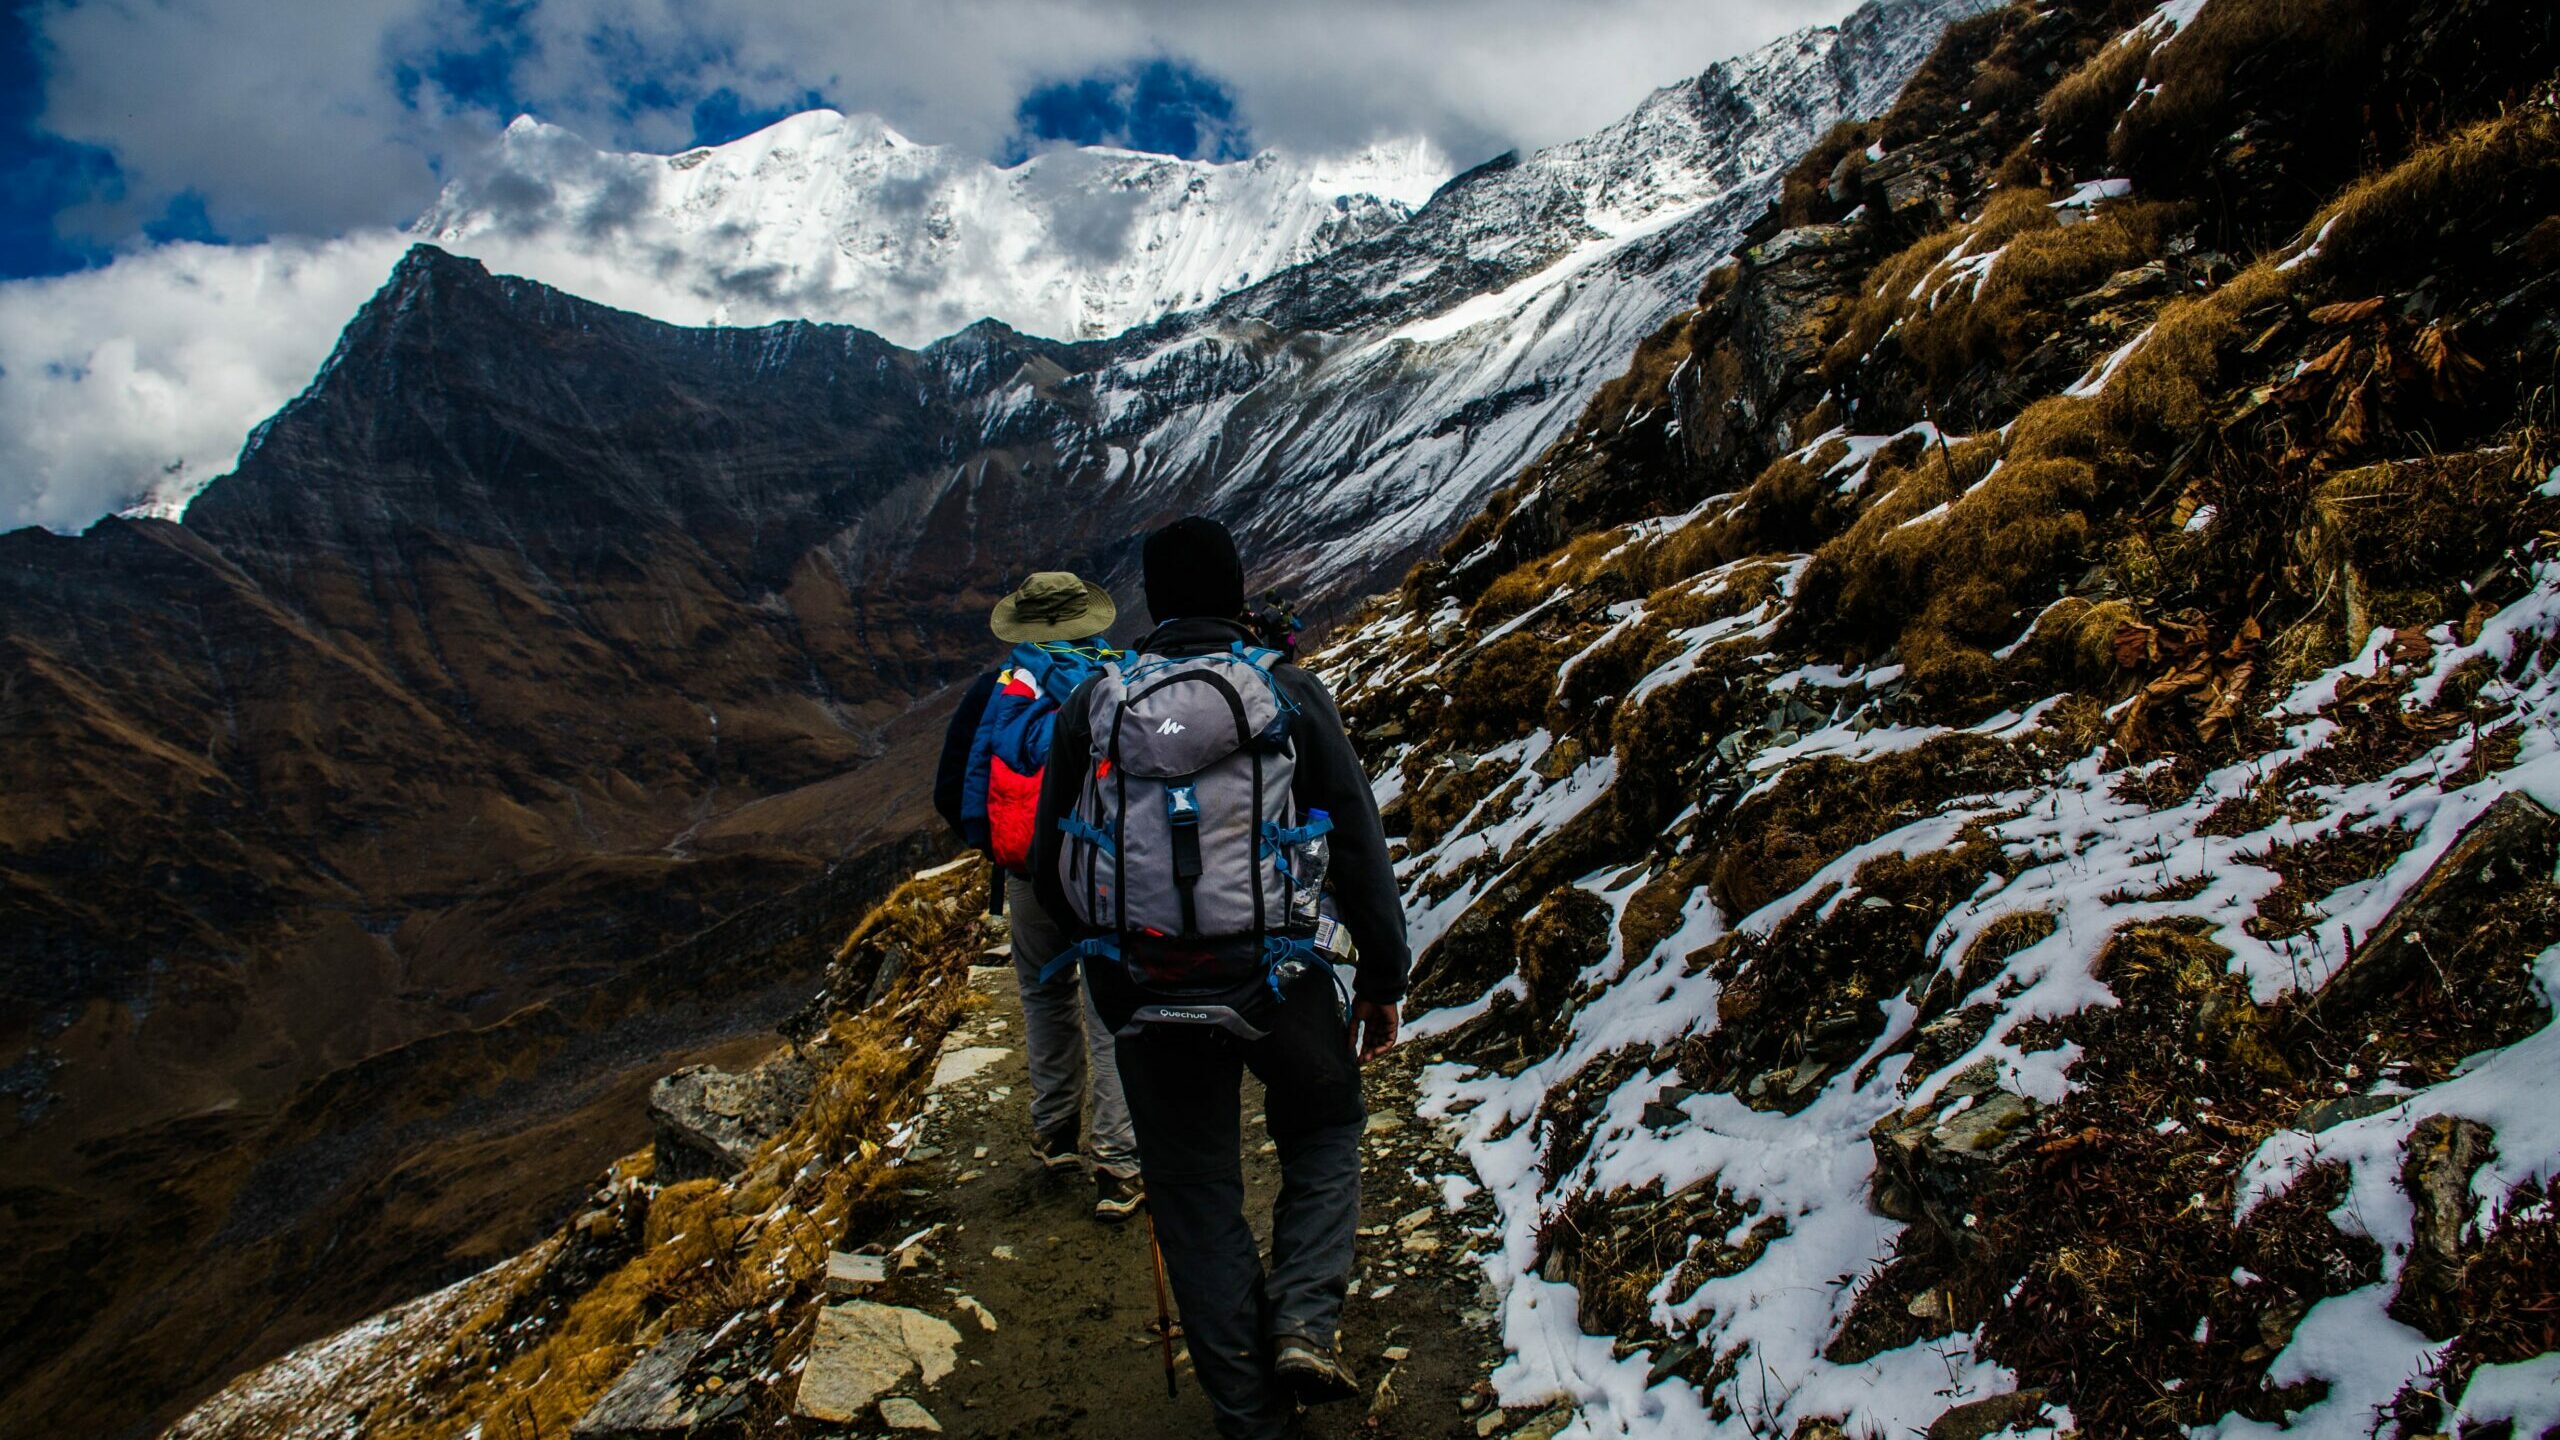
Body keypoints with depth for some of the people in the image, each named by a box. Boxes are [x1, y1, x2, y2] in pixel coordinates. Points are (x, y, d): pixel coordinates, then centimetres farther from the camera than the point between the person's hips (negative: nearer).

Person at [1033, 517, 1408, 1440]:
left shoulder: (1091, 705, -1)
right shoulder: (1289, 691, -5)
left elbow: (1051, 873, 4)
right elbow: (1359, 845, -4)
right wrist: (1383, 978, 6)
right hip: (1279, 981, -1)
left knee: (1196, 1193, 15)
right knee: (1325, 1128, 25)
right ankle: (1304, 1324, 8)